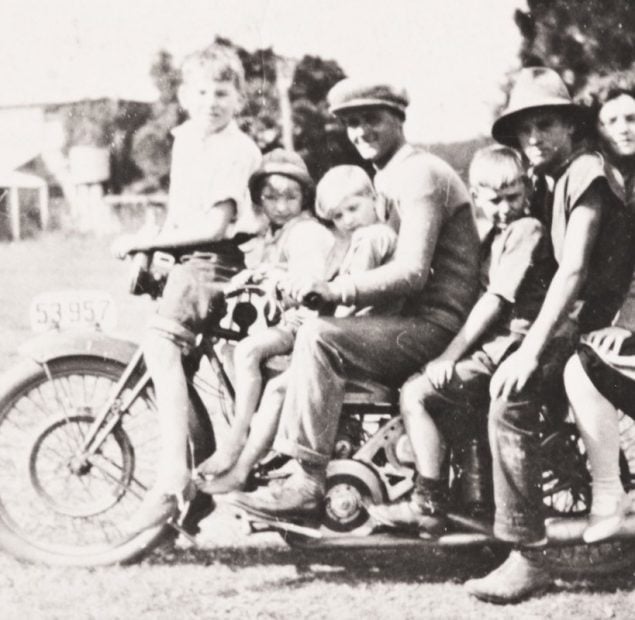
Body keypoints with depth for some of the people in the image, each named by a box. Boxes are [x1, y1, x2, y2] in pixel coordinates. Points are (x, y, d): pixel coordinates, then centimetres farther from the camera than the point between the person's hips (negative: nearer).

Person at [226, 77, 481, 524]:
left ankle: (307, 484, -24)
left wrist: (335, 290, -26)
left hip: (437, 325, -10)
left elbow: (411, 272, -22)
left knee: (318, 337, -24)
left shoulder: (419, 174, -11)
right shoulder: (392, 178, 22)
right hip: (416, 323, 10)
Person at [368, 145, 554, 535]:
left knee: (417, 393, -13)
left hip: (511, 343, -10)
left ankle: (429, 507, -12)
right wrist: (449, 354, 3)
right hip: (493, 345, 10)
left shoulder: (527, 230, -11)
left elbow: (496, 302, -15)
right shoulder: (497, 236, 20)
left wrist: (450, 357, -12)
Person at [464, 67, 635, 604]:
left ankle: (527, 557, -23)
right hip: (570, 321, 10)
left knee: (510, 398, -25)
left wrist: (531, 351, -25)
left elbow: (574, 269, -20)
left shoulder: (587, 172, -11)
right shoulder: (547, 182, 17)